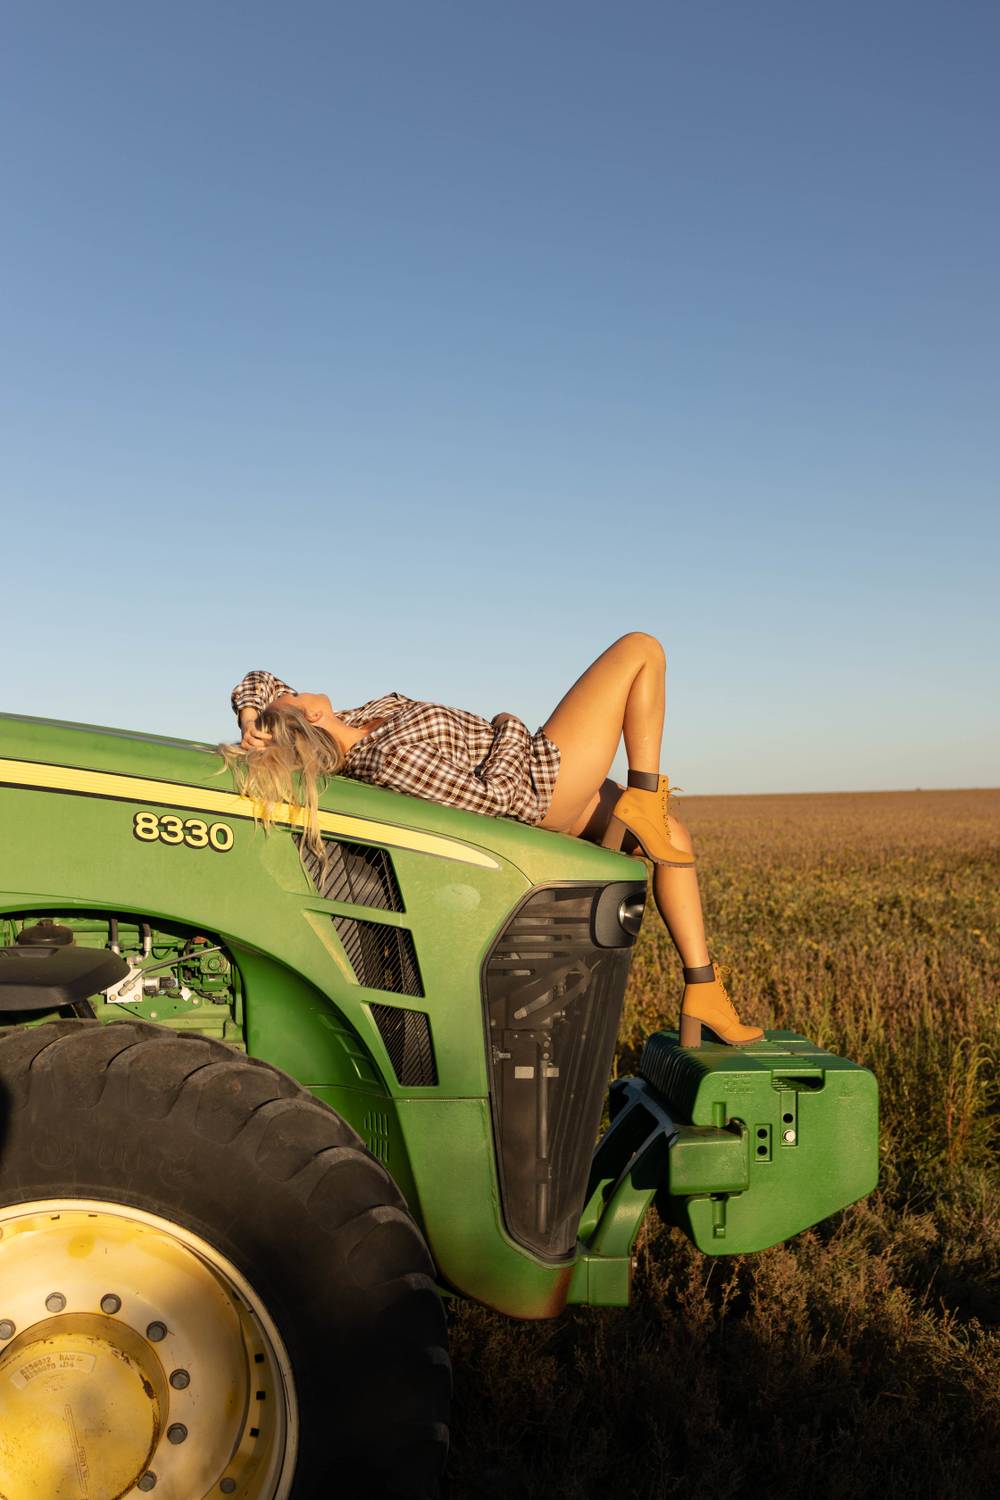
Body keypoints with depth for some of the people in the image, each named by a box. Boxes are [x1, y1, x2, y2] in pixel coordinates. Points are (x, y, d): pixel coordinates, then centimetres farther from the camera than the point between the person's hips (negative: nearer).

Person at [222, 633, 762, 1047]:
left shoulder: (331, 742, -7)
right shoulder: (394, 758, -33)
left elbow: (258, 680, 8)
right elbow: (498, 792, -28)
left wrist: (249, 716, -12)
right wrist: (509, 728, -11)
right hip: (544, 783, -9)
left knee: (674, 838, 21)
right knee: (641, 648, -1)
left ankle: (703, 994, 19)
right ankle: (642, 800, 3)